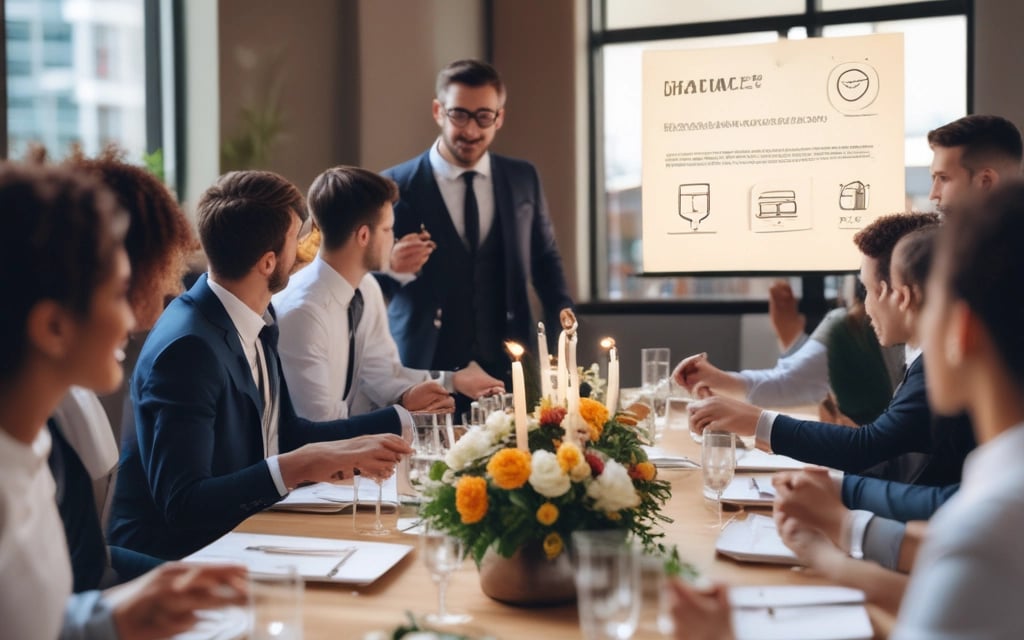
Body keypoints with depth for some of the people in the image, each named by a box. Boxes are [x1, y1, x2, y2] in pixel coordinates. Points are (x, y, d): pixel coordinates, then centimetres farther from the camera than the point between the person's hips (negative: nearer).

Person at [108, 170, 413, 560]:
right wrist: (298, 466, -36)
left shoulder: (256, 321, 1)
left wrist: (402, 419, 12)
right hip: (170, 556, -7)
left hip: (235, 529, 7)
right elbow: (180, 503, -26)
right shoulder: (189, 347, -23)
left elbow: (287, 435, 10)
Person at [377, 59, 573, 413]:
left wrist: (563, 326, 1)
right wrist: (394, 268, -19)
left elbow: (544, 259, 16)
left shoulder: (523, 179, 6)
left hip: (508, 371, 3)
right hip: (425, 374, -2)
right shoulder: (396, 186, -4)